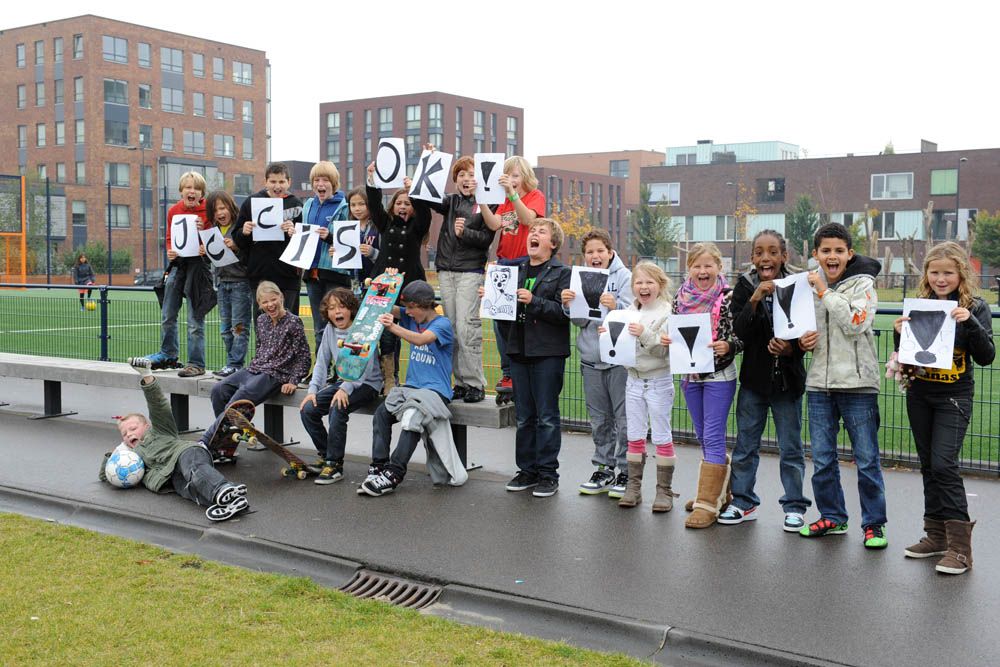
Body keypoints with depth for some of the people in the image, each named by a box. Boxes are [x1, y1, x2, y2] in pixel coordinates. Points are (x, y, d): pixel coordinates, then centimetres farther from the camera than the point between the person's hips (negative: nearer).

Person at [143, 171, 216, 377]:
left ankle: (196, 364, 5)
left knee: (195, 319, -4)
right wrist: (169, 251, -5)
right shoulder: (173, 211, 6)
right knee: (167, 315, 14)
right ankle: (167, 355, 32)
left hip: (199, 263, -5)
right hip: (178, 263, 6)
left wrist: (206, 248, -22)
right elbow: (169, 238, 15)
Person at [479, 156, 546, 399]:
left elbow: (527, 219, -19)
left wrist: (513, 192, -30)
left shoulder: (535, 196, 1)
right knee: (500, 319, 3)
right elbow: (494, 224, -3)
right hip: (503, 262, 6)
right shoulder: (504, 199, 15)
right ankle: (508, 373, 10)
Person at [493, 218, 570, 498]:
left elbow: (563, 311, -14)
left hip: (548, 352, -6)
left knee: (547, 416, 0)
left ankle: (548, 473, 8)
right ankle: (527, 470, 21)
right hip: (519, 349, 6)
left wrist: (533, 301, -21)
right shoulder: (516, 269, 13)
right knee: (524, 416, 12)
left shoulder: (562, 273, -3)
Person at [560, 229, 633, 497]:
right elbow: (581, 320, 3)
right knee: (599, 420, 14)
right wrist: (569, 304, -16)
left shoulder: (624, 276, -4)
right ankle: (604, 469, 24)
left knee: (624, 418, -2)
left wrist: (615, 306, -32)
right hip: (591, 359, 5)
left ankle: (626, 471, 8)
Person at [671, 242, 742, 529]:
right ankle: (719, 491, 31)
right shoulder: (681, 298, 5)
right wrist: (667, 340, -5)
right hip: (690, 375, 6)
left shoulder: (729, 298, -9)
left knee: (713, 438, -6)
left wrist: (728, 346, -27)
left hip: (719, 376, -6)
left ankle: (708, 505, -3)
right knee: (704, 438, 15)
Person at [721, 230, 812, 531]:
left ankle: (794, 506, 19)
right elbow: (740, 332, -14)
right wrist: (755, 300, -26)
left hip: (787, 379, -2)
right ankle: (743, 501, 22)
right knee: (745, 444, 10)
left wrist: (790, 349, -22)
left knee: (790, 447, 7)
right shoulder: (745, 287, -2)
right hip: (754, 377, 2)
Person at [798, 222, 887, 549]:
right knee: (822, 460, 11)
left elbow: (855, 324, -19)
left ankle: (874, 523, 13)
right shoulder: (808, 284, 9)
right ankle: (832, 517, 25)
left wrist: (826, 291, -16)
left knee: (867, 460, 1)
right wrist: (802, 342, 0)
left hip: (857, 383, -4)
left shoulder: (862, 283, -4)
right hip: (819, 383, 5)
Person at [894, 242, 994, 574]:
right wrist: (899, 333, -11)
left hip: (954, 397, -4)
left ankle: (959, 545, -9)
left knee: (943, 464, -14)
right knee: (929, 466, 10)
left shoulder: (975, 307, -5)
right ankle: (936, 534, 21)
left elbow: (986, 357, -10)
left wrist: (970, 322, -24)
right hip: (919, 395, 4)